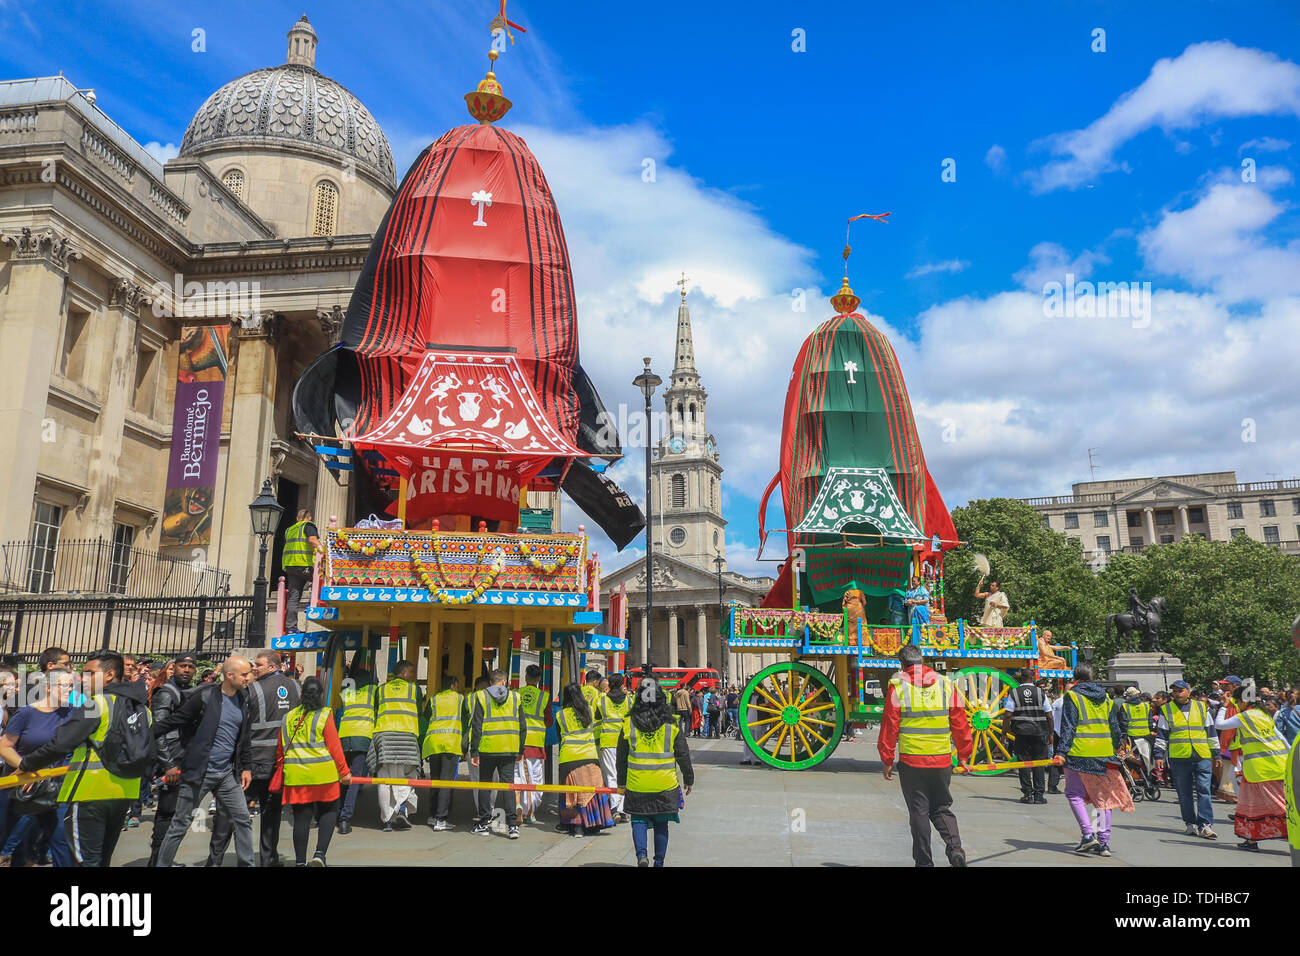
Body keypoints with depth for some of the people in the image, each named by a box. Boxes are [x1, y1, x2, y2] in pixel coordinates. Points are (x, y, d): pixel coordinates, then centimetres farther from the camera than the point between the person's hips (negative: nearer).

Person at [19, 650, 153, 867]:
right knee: (102, 859, 18)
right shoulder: (142, 709, 10)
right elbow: (149, 755, 14)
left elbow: (59, 745, -16)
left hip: (91, 793, -7)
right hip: (124, 794, 7)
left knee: (85, 860, -2)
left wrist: (26, 764, -1)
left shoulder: (97, 703, -12)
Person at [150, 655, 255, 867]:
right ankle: (162, 863, 20)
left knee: (243, 819, 6)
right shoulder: (205, 696, -13)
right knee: (180, 823, 5)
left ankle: (247, 864, 16)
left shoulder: (244, 700, 5)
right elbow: (172, 722, -9)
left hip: (227, 772, 5)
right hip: (198, 771, -5)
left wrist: (245, 767, 12)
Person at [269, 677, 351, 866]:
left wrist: (280, 771, 28)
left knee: (301, 817, 10)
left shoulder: (288, 717, 10)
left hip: (295, 774, 4)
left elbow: (280, 749, 16)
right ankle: (320, 852, -3)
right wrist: (344, 771, 0)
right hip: (323, 772, -3)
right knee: (329, 811, 11)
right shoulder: (324, 714, -4)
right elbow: (334, 745, -5)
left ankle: (300, 861, 13)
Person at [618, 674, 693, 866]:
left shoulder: (628, 724, -2)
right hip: (665, 785, 0)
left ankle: (641, 854, -9)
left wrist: (621, 782, 17)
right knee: (661, 824, 13)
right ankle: (659, 861, 16)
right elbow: (683, 755, 4)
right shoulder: (671, 725, -3)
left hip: (637, 785, 0)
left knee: (639, 821, 11)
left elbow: (621, 758, 6)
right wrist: (688, 779, 16)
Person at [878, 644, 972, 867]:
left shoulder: (898, 687, -5)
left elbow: (889, 727, -4)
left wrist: (887, 760, 3)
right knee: (941, 808, 18)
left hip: (911, 761, -3)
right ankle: (955, 847, -2)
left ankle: (924, 861, 12)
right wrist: (964, 755, 17)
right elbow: (960, 724, 7)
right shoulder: (946, 685, 3)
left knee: (919, 812, 8)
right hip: (942, 761, 3)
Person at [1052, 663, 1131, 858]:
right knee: (1104, 797, 10)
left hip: (1079, 754, -5)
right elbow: (1117, 725, 16)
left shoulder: (1072, 696, -3)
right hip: (1104, 754, 5)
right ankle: (1104, 843, 9)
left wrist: (1062, 752, -14)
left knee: (1074, 794, 4)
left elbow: (1068, 727, -11)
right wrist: (1116, 747, 32)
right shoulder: (1105, 698, 12)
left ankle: (1088, 834, -10)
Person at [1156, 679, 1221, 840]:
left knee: (1204, 790, -7)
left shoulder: (1201, 707, 10)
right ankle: (1191, 823, 17)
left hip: (1203, 757, 0)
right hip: (1179, 758, 0)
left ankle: (1205, 825, -7)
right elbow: (1161, 735, 8)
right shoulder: (1166, 710, 7)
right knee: (1184, 793, 5)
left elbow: (1211, 732, 16)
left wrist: (1216, 754, 14)